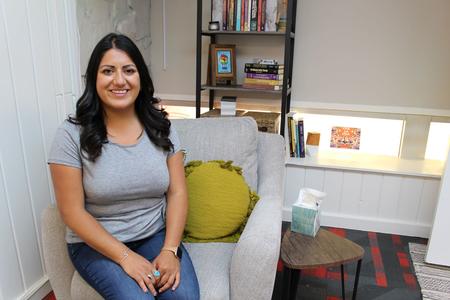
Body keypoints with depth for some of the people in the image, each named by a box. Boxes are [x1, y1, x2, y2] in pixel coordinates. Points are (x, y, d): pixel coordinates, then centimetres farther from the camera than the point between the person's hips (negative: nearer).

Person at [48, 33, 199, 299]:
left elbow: (177, 192, -2)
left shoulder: (161, 127, -2)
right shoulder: (72, 135, -11)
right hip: (96, 244, -1)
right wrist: (126, 257, -17)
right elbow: (73, 211, -10)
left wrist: (170, 250, -14)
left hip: (156, 235, 2)